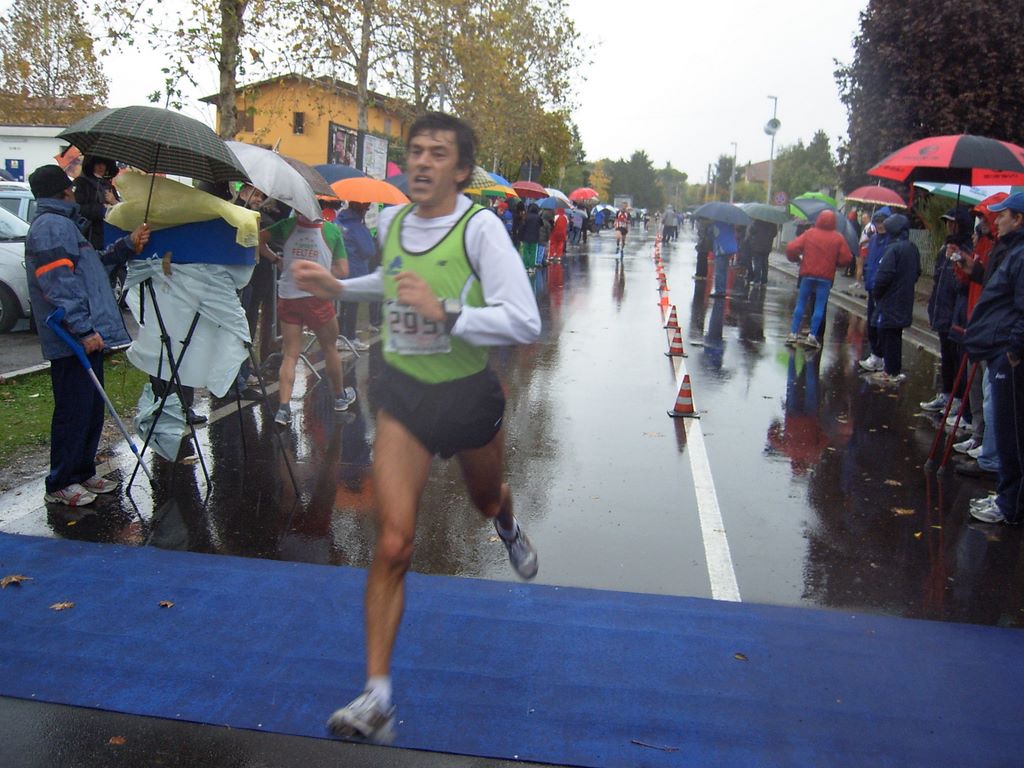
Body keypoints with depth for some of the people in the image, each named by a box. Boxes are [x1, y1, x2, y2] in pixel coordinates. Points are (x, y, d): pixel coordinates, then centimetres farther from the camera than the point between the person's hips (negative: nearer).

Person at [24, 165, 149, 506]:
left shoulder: (63, 224, 22)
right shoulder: (52, 226, -11)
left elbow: (93, 264, 33)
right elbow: (58, 285, -20)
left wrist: (127, 245, 22)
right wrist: (83, 329, -23)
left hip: (87, 337, 10)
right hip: (73, 340, -10)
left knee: (92, 409, 16)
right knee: (74, 411, -3)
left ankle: (83, 473, 27)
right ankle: (59, 485, 7)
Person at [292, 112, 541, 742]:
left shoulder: (479, 227, -17)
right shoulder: (391, 221, 1)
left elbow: (525, 322, -26)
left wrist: (445, 312, -35)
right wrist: (338, 288, 13)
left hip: (469, 394, -2)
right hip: (403, 394, 2)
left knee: (487, 500, 26)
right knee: (393, 544, -9)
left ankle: (509, 530, 67)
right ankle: (377, 696, 0)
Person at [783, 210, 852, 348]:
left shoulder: (809, 233, -1)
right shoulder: (838, 238, -1)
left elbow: (791, 248, -8)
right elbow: (846, 259, -4)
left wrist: (796, 258, 11)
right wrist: (834, 262, 14)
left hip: (808, 274, 1)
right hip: (826, 277, -1)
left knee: (801, 303, 9)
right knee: (820, 306, 4)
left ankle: (793, 334, 6)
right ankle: (812, 336, 1)